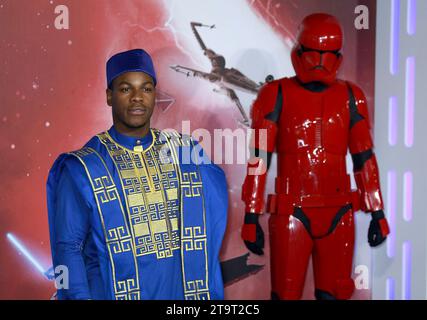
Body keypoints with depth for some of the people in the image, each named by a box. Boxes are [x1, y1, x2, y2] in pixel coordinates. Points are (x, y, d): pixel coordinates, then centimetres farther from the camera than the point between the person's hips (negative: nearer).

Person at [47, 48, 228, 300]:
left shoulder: (186, 153, 0)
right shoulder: (82, 168, -8)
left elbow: (210, 237, 4)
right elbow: (68, 249, -7)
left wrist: (212, 294, 2)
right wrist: (79, 295, -19)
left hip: (183, 291, 3)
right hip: (116, 291, -2)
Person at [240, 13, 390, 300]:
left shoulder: (351, 97, 7)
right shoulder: (277, 96, -2)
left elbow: (365, 158, 10)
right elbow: (259, 159, -3)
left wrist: (377, 214, 9)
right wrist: (251, 216, -6)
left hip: (338, 214, 3)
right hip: (291, 214, -3)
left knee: (334, 293, 12)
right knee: (286, 293, 5)